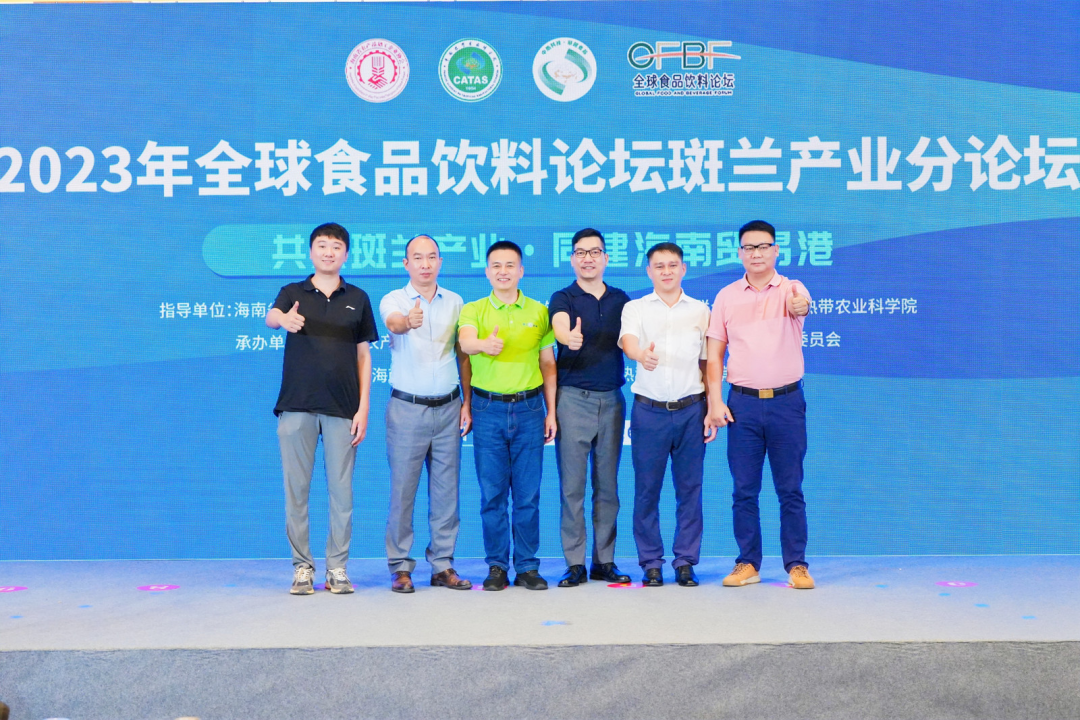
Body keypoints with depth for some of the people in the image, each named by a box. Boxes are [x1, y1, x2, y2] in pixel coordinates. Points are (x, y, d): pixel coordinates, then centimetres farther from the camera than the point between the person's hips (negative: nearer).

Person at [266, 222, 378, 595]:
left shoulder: (357, 298, 10)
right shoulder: (293, 293, 7)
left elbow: (363, 355, 9)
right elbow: (270, 316, -16)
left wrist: (363, 408, 1)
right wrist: (284, 319, -42)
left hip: (342, 409, 1)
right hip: (297, 406, 0)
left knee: (341, 490, 2)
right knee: (296, 489, 3)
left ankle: (337, 567, 12)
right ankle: (302, 566, 12)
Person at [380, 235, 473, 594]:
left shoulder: (455, 302, 9)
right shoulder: (394, 300, -1)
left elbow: (464, 355, 12)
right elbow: (393, 323, -26)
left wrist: (467, 403, 6)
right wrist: (408, 322, -49)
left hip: (448, 407, 3)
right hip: (407, 407, -3)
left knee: (446, 490, 6)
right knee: (402, 489, -1)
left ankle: (442, 565, 15)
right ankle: (401, 567, 9)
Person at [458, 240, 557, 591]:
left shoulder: (539, 311, 8)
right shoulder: (473, 310, 4)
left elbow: (548, 364, 12)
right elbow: (465, 340, -18)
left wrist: (551, 411, 7)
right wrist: (484, 344, -41)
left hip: (529, 407, 1)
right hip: (488, 408, -1)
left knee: (528, 494, 3)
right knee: (492, 493, 3)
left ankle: (527, 566, 13)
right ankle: (496, 566, 14)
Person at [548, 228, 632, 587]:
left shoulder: (621, 299, 12)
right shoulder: (563, 298, 0)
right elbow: (560, 326, -22)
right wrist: (569, 338, -45)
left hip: (612, 399, 3)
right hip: (573, 397, -3)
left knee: (607, 485, 7)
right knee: (572, 485, -2)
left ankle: (604, 561, 15)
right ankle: (575, 564, 4)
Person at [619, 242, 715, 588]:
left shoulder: (700, 311, 11)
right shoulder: (635, 308, 6)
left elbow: (707, 363, 12)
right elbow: (628, 341, -14)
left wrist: (712, 411, 4)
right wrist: (641, 355, -38)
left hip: (691, 409, 1)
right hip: (649, 410, -1)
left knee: (689, 488, 3)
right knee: (647, 489, 2)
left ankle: (686, 562, 13)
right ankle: (651, 563, 12)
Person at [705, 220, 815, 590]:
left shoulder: (792, 289, 1)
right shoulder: (726, 296, 7)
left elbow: (803, 306, -24)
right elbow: (714, 352, 7)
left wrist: (800, 306, -49)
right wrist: (714, 400, -3)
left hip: (786, 401, -2)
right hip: (742, 402, 2)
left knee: (790, 489, 4)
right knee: (744, 489, 6)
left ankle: (796, 564, 13)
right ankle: (747, 563, 16)